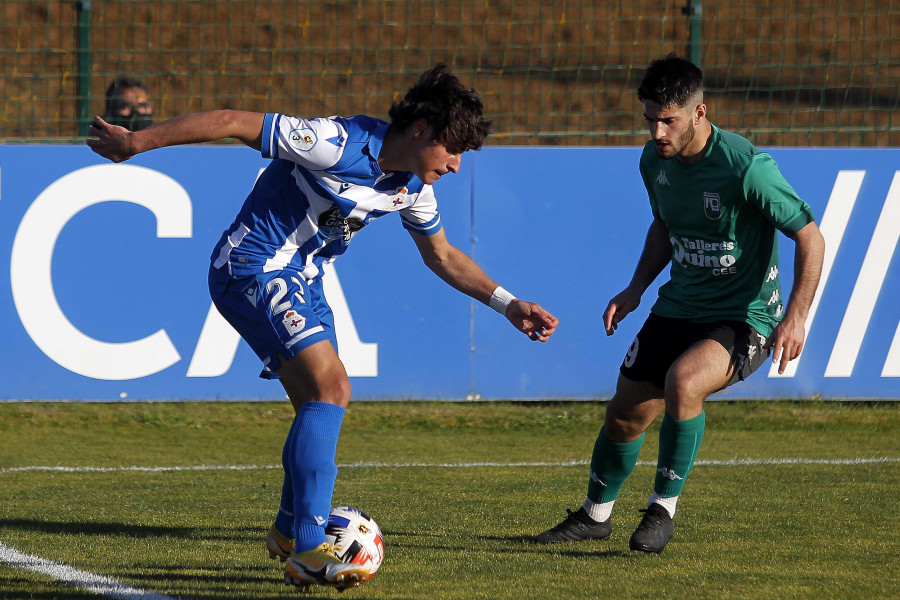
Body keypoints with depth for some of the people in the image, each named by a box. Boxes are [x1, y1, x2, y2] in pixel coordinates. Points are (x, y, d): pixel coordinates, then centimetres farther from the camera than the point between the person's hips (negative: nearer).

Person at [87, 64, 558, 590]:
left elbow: (443, 256, 18)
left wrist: (508, 305, 10)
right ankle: (307, 552, -24)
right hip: (254, 267, -9)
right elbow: (232, 123, -23)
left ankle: (289, 532, 34)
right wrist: (137, 141, -18)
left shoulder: (412, 185, 1)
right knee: (329, 387, -22)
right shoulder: (339, 144, -26)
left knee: (322, 403, 12)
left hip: (300, 279, 9)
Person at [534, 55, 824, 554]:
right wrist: (636, 287, 9)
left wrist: (795, 317, -23)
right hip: (679, 307, 7)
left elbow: (810, 238, -16)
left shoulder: (746, 167, -23)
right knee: (625, 413, 7)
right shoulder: (655, 161, -1)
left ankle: (664, 507, -16)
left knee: (682, 381, -33)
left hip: (745, 316, -7)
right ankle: (595, 515, 34)